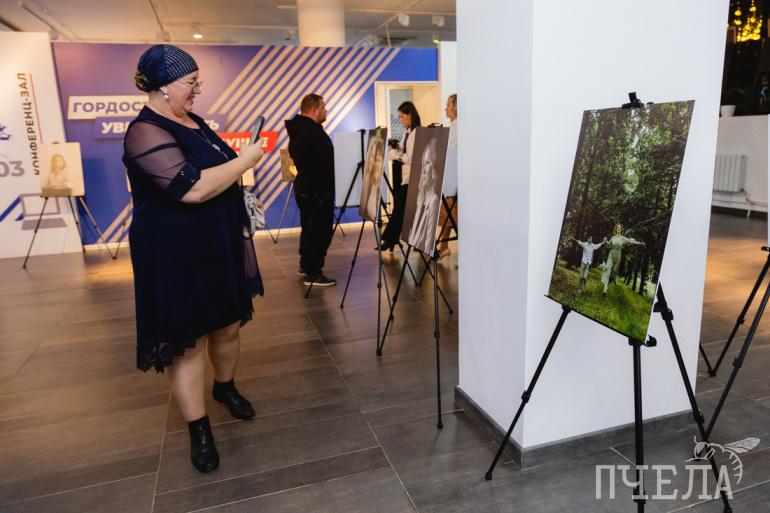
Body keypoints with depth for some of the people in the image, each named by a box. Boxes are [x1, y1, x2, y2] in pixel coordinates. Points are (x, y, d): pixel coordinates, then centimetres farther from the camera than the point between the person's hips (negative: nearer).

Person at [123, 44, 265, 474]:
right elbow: (193, 188, -29)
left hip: (220, 245, 9)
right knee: (189, 342, 3)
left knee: (230, 325, 17)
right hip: (178, 254, -8)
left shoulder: (192, 121, 11)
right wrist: (246, 160, -18)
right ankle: (199, 431, 19)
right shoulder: (146, 133, -18)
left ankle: (226, 387, 43)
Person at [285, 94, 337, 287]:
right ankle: (313, 273, 0)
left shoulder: (297, 130, 11)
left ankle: (305, 266, 29)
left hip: (304, 186, 10)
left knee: (309, 227, 19)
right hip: (318, 189, -10)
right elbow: (327, 162, -21)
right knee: (320, 230, -4)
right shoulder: (314, 132, -20)